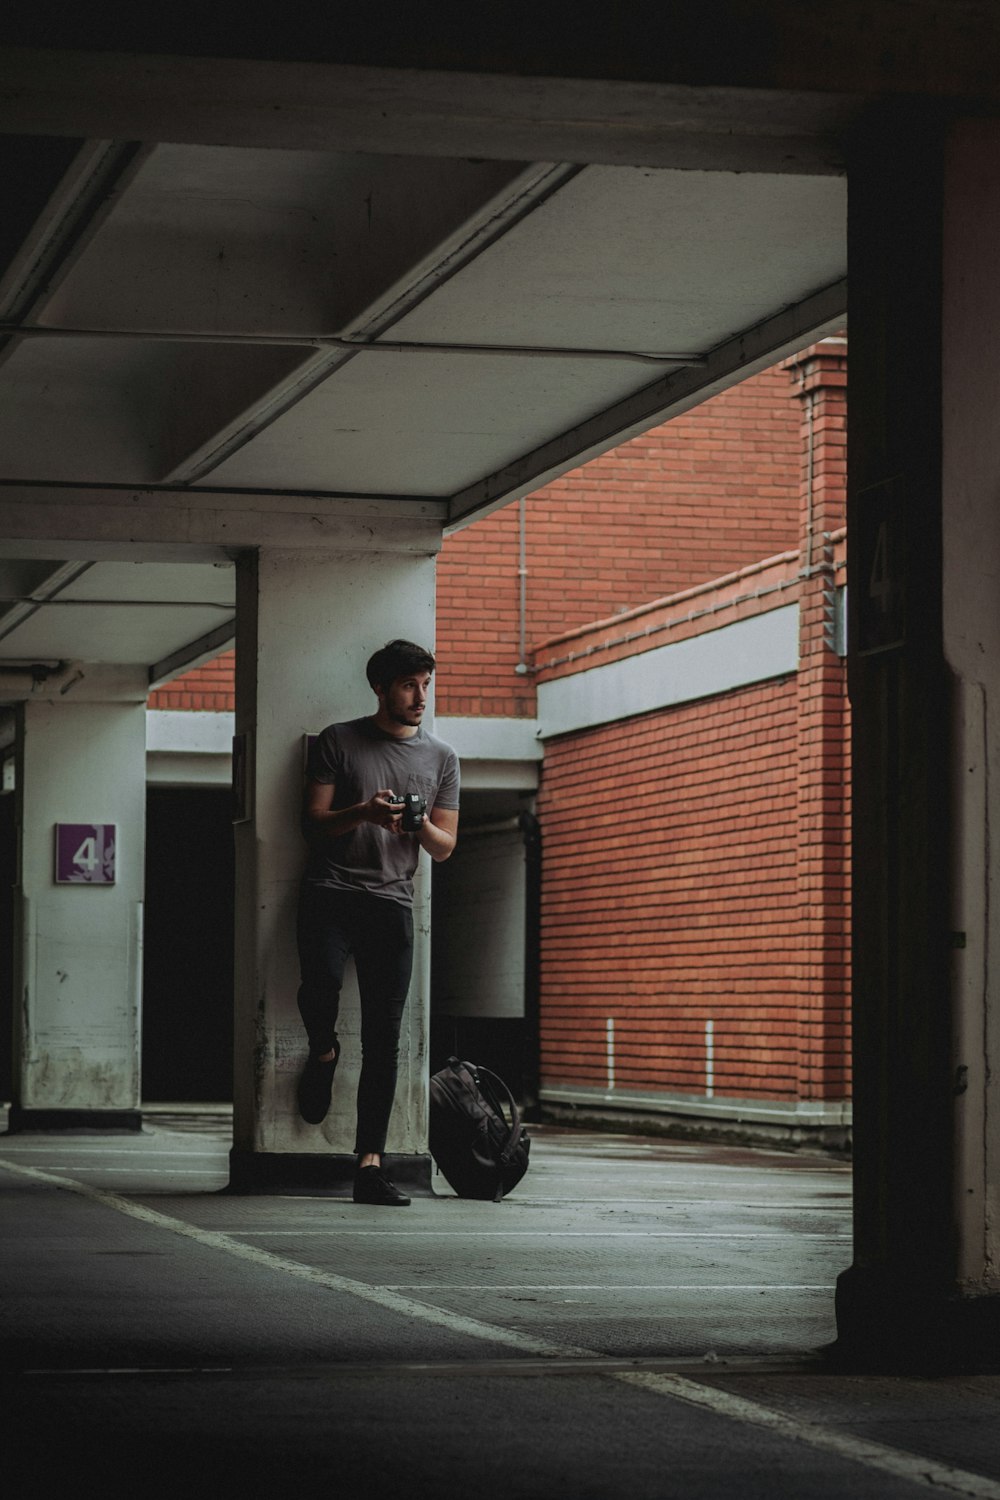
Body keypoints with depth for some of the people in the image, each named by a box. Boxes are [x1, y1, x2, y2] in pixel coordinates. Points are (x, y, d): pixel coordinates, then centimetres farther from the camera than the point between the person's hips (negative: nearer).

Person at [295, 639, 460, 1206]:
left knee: (385, 1040, -5)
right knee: (322, 983, -29)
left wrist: (421, 826, -7)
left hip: (393, 901, 2)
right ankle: (323, 1051, 7)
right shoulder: (338, 742, 8)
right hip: (332, 889, -2)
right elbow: (313, 823, 4)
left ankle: (370, 1165, -6)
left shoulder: (441, 758, 16)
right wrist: (364, 813, -14)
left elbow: (445, 847, 16)